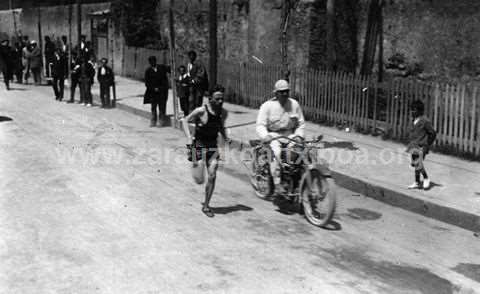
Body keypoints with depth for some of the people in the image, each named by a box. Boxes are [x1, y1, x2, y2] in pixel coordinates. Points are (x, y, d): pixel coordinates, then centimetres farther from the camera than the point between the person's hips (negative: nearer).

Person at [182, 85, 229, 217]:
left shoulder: (223, 112, -2)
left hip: (212, 146, 4)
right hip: (199, 145, -4)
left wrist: (226, 137, -1)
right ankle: (195, 165, 34)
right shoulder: (201, 111, -17)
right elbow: (185, 120, -6)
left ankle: (206, 206, 10)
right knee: (199, 180, -4)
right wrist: (189, 137, -18)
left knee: (212, 176, -6)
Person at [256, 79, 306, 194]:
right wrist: (265, 136, -29)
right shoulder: (267, 106, -3)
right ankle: (277, 184, -31)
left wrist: (298, 135, -4)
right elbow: (260, 125, -9)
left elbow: (301, 123, 14)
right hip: (273, 135, -3)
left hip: (290, 135, 3)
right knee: (276, 152, -33)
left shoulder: (294, 104, 7)